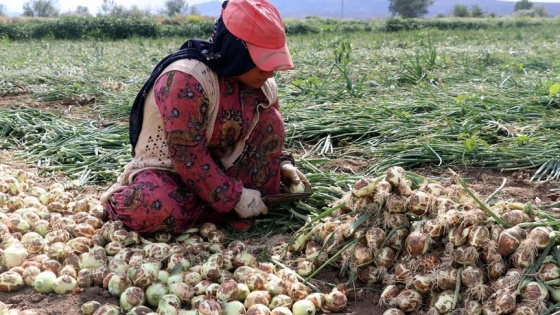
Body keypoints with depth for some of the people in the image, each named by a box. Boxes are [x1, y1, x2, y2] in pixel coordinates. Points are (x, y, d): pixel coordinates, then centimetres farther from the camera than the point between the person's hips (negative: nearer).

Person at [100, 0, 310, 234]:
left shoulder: (259, 81, -5)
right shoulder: (186, 80, -29)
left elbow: (270, 132, 13)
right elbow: (187, 155, -30)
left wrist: (283, 163, -4)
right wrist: (234, 197, -27)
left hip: (219, 166, 7)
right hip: (168, 169, -6)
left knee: (269, 119, -10)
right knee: (155, 208, -39)